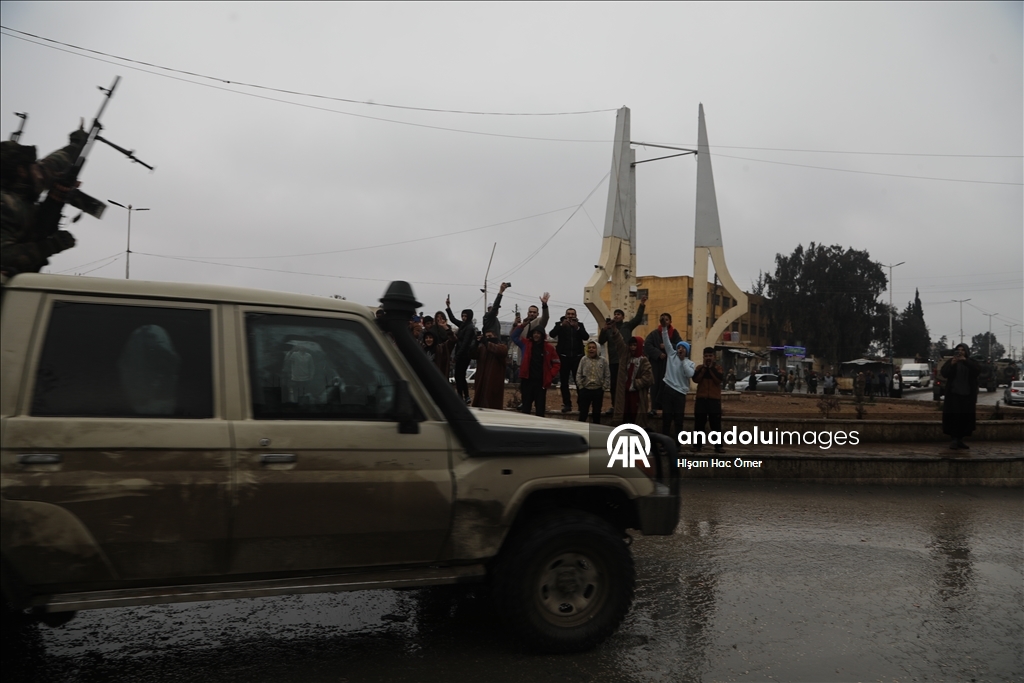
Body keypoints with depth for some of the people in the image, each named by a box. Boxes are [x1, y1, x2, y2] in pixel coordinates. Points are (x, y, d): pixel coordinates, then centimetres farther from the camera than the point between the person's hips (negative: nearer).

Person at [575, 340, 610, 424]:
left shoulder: (603, 360, 0)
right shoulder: (584, 359, 0)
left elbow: (607, 376, 1)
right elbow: (578, 374, 2)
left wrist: (604, 388, -4)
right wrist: (580, 387, -4)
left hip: (598, 390, 0)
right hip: (585, 390, 0)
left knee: (597, 413, 10)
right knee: (583, 413, 2)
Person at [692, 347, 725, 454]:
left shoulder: (718, 367, 6)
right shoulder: (700, 368, 10)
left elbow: (719, 380, -12)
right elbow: (695, 379, -8)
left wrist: (711, 368, -10)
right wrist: (704, 367, -9)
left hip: (714, 399, -1)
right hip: (701, 399, 1)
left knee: (716, 424, -2)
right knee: (699, 423, 2)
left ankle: (718, 446, 0)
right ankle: (697, 445, 7)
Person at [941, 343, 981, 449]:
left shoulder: (971, 362, 7)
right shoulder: (951, 361, 6)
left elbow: (978, 370, -11)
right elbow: (944, 373, -4)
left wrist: (965, 361, -22)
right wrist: (951, 364, -21)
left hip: (967, 395, 1)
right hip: (953, 394, -1)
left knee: (965, 418, 1)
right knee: (953, 417, -9)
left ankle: (960, 440, 10)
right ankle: (954, 439, -7)